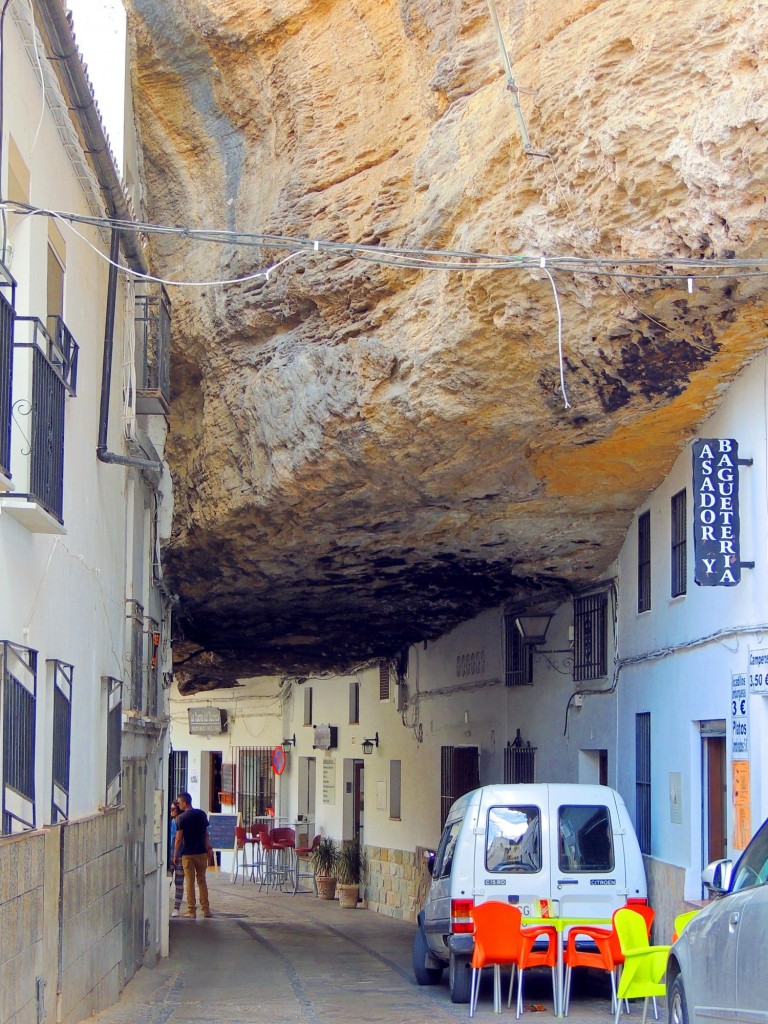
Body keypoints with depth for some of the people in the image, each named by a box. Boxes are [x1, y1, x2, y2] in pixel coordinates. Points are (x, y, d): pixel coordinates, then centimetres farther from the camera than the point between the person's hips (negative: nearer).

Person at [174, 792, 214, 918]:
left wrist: (175, 854, -2)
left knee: (189, 882, 2)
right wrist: (209, 848, 13)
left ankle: (192, 910, 2)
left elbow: (179, 838, -10)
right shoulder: (202, 814, 3)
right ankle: (206, 909, 10)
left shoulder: (181, 818, -11)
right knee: (202, 880, 12)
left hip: (187, 854, -4)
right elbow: (206, 834, 6)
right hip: (201, 852, 4)